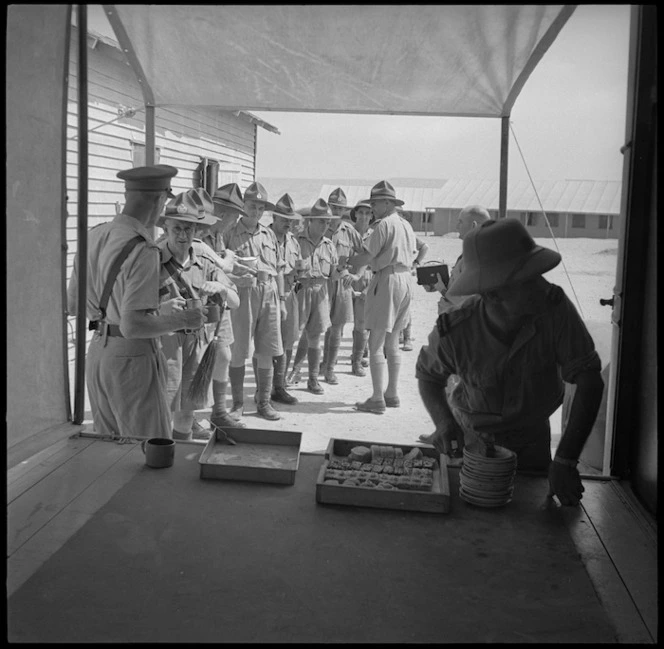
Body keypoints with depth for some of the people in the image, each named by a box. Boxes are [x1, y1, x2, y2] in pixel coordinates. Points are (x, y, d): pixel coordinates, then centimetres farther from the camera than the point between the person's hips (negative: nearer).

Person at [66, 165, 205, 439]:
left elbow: (72, 304, 13)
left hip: (98, 352, 8)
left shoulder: (94, 236, 4)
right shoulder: (143, 251, -21)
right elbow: (132, 325, -27)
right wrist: (181, 320, -10)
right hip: (133, 357, -8)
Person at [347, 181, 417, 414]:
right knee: (392, 342, 15)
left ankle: (377, 400, -5)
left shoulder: (384, 224, -11)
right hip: (405, 281, 9)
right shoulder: (407, 225, 15)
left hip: (387, 281, -9)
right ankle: (392, 394, 21)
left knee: (376, 343, -5)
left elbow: (366, 257, -14)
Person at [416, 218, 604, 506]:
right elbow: (428, 375, -6)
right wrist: (444, 423, -26)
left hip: (531, 439, 1)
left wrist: (565, 461, -31)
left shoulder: (554, 307, -29)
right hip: (470, 437, -1)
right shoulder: (455, 330, -28)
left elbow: (589, 380, -26)